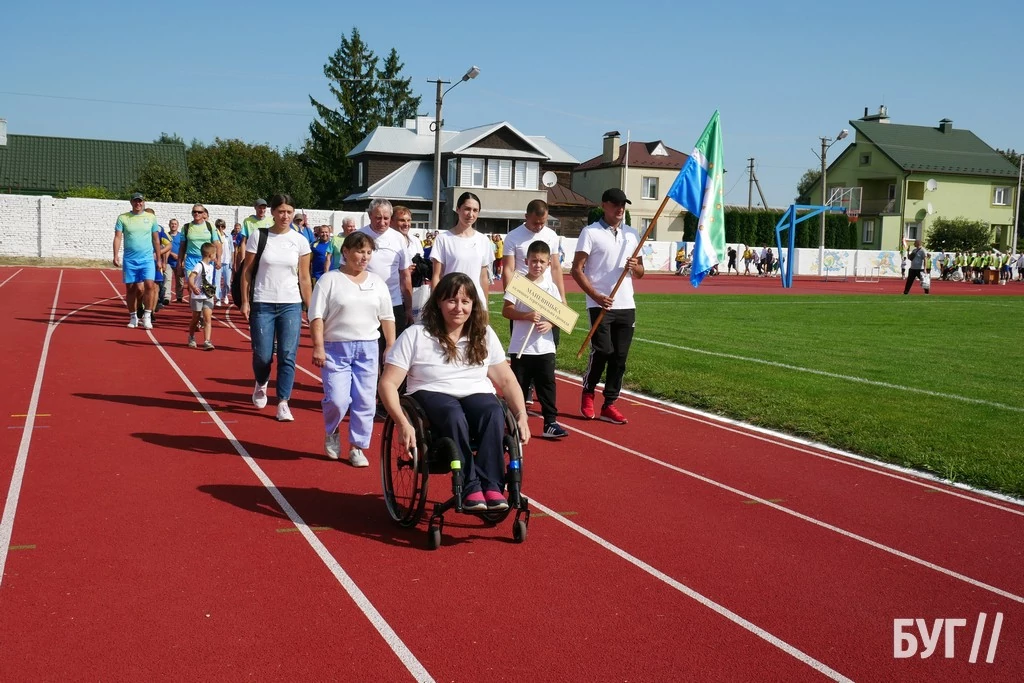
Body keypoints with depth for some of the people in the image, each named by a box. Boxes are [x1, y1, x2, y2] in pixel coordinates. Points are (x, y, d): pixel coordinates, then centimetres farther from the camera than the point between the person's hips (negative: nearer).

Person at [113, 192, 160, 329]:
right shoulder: (123, 218, 3)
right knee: (130, 289, 6)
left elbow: (156, 240, 10)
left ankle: (147, 316, -6)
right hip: (129, 260, 1)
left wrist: (158, 259, 9)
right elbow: (118, 237, 0)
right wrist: (116, 256, -11)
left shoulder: (151, 218, 5)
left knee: (149, 285, -15)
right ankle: (133, 317, 19)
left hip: (147, 259, -1)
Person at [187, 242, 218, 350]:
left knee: (208, 319, -8)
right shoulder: (199, 266, -15)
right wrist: (193, 287, -44)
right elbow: (190, 278, -27)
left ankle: (207, 342, -15)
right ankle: (191, 338, 32)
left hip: (208, 297, 5)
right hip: (197, 296, -5)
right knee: (195, 319, 10)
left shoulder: (211, 267, 10)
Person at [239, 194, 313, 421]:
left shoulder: (300, 241, 3)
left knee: (288, 356, -5)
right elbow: (247, 271, 3)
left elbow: (304, 278, 6)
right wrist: (245, 301, -4)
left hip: (291, 305, 1)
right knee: (262, 355, 2)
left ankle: (283, 403, 3)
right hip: (262, 304, -1)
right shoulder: (258, 236, -1)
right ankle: (261, 384, 34)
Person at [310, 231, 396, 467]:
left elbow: (387, 317, 15)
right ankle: (332, 434, 22)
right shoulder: (330, 280, -1)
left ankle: (357, 447, 14)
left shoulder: (377, 283, 11)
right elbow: (317, 316, -5)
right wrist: (318, 347, -12)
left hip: (367, 348, 3)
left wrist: (390, 346, 9)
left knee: (365, 401, 1)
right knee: (337, 400, -10)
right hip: (336, 348, -3)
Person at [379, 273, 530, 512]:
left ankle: (491, 486, -38)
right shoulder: (415, 336, -1)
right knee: (455, 416, -38)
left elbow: (507, 380, 13)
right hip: (432, 395, -2)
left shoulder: (484, 335, 11)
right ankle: (470, 488, -38)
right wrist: (403, 423, -20)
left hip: (477, 395, 3)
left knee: (494, 413, -34)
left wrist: (522, 416, -4)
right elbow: (388, 384, -5)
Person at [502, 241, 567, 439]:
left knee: (547, 384, 2)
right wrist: (527, 315, -21)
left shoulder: (551, 287, 6)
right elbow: (506, 310, -7)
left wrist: (550, 324, -13)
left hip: (545, 347, 2)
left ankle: (550, 423, 7)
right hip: (521, 346, -2)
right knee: (519, 385, 7)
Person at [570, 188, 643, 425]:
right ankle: (588, 393, 15)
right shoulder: (590, 232, -2)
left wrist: (635, 267, -6)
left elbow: (640, 272, 19)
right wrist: (596, 296, -17)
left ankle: (609, 405, 12)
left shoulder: (632, 234, 14)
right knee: (602, 351, -10)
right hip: (600, 305, -5)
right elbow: (577, 269, -7)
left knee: (619, 358, 4)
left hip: (627, 306, 5)